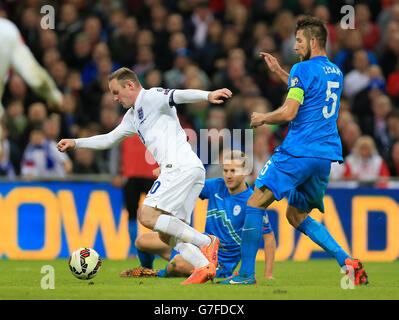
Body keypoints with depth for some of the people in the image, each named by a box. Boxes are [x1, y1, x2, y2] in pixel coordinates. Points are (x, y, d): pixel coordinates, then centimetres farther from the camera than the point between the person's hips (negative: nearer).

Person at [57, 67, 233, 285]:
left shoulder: (150, 97, -1)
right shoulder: (133, 116, 28)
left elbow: (178, 96, -20)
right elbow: (109, 139, 39)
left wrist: (208, 95, -37)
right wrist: (76, 143, 34)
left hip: (181, 167, -10)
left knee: (147, 216, -17)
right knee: (167, 235, 3)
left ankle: (206, 242, -21)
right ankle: (205, 266, -12)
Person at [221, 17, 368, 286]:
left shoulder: (303, 69, -8)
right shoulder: (335, 72, 17)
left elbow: (289, 112, -15)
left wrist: (262, 118, 3)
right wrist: (278, 71, 37)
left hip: (299, 151, -8)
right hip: (327, 154, 8)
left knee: (256, 203, -4)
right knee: (296, 215, 19)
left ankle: (247, 273, -8)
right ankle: (347, 261, 3)